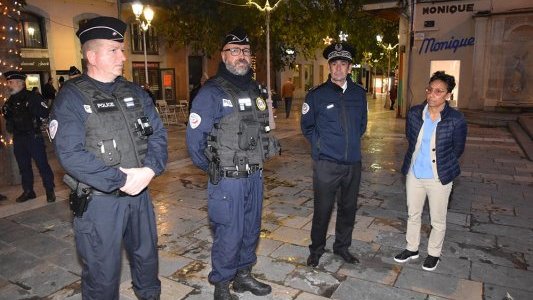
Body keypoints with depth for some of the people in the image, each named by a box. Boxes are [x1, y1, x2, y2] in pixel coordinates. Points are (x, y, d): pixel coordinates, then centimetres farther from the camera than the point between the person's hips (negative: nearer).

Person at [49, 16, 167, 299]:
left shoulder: (134, 92, 6)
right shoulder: (71, 98, -10)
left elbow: (158, 133, 3)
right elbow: (70, 154, -20)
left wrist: (149, 169, -15)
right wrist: (121, 180, -22)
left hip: (140, 192, 6)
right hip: (98, 200, -5)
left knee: (146, 256, 23)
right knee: (103, 273, 10)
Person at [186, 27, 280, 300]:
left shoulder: (255, 90, 9)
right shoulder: (212, 92, -13)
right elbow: (194, 139, -13)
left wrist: (268, 148, 10)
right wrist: (213, 169, -4)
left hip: (255, 176, 7)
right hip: (228, 180, -7)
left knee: (251, 230, 18)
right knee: (229, 235, 4)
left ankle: (243, 276, 38)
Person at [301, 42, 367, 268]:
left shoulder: (359, 94, 5)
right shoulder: (316, 95, -5)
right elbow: (307, 126, 5)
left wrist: (353, 141, 10)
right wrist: (320, 145, -1)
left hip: (353, 162, 4)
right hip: (326, 163, -4)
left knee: (348, 207, 15)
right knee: (323, 209, 4)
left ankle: (342, 246, 35)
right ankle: (316, 249, 25)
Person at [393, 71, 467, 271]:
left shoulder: (456, 120, -19)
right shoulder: (414, 113, -8)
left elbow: (458, 149, -4)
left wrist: (440, 164, 5)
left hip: (439, 178, -4)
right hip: (414, 174, 4)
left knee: (438, 220, 14)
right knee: (413, 214, 20)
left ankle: (434, 254, 37)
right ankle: (412, 249, 40)